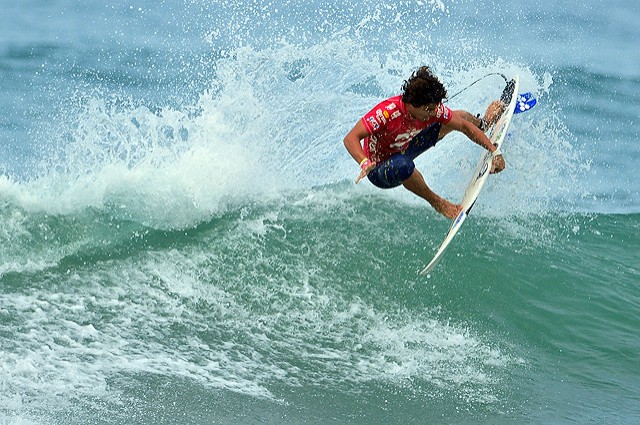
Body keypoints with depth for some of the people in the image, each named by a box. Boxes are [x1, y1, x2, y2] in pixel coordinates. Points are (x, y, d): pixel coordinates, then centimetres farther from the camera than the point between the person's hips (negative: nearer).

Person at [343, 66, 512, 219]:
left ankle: (483, 123, 48)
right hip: (379, 170, -6)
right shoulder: (387, 112, -39)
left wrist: (494, 151, -13)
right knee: (402, 165, -44)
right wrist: (365, 163, -59)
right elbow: (351, 138, -42)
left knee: (460, 117, 10)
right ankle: (436, 202, -17)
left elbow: (465, 126, -8)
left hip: (403, 150, 6)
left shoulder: (432, 108, -20)